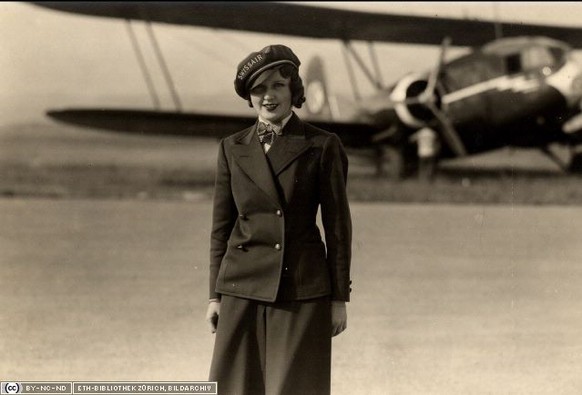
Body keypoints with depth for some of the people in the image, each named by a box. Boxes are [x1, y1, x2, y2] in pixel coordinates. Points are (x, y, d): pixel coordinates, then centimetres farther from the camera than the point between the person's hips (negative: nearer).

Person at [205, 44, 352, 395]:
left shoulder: (323, 146, -1)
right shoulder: (232, 149, 7)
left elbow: (337, 225, 0)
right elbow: (222, 225, 10)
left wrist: (340, 298, -1)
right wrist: (216, 294, 7)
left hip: (303, 291, -2)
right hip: (244, 288, 3)